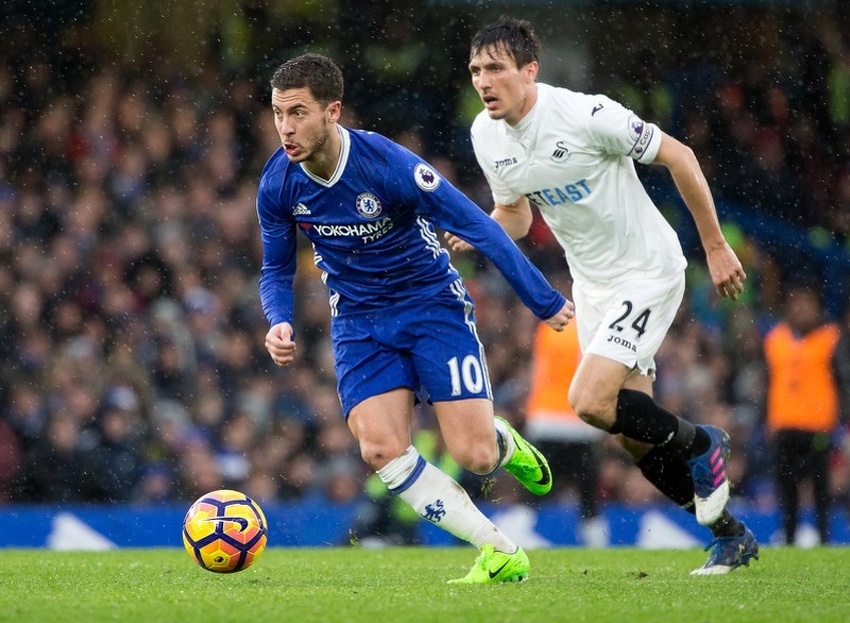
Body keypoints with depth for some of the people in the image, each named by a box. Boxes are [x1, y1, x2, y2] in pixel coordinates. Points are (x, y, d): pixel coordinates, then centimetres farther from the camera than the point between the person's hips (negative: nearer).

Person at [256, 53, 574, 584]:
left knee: (474, 455, -13)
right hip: (359, 318, 4)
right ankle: (502, 554, -6)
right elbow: (277, 270, 6)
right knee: (382, 450, -19)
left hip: (432, 302, -4)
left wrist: (545, 302, -13)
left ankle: (504, 443, 28)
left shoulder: (388, 164, -26)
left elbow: (478, 227, -18)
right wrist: (280, 324, -16)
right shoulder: (277, 185, -11)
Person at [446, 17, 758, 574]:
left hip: (648, 271, -7)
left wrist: (715, 246, -10)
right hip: (591, 284, 7)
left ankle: (700, 445, 4)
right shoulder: (487, 136, -4)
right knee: (634, 436, 7)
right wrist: (478, 233, -11)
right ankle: (731, 536, 23)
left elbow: (679, 156, -14)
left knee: (591, 401, -22)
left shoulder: (585, 115, -25)